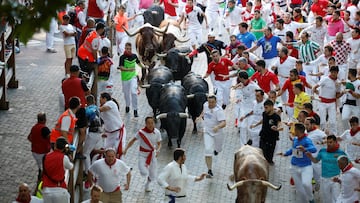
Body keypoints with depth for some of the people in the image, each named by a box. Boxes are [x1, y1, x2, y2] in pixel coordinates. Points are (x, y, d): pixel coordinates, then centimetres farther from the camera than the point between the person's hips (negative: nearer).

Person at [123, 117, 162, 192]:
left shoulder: (157, 133, -11)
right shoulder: (141, 132, -18)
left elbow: (159, 144, 0)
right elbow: (133, 140, -6)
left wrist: (158, 150, -21)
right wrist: (126, 149, -14)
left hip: (152, 155, 3)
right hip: (143, 155, -2)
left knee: (153, 176, 6)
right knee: (144, 173, -22)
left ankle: (147, 185, 42)